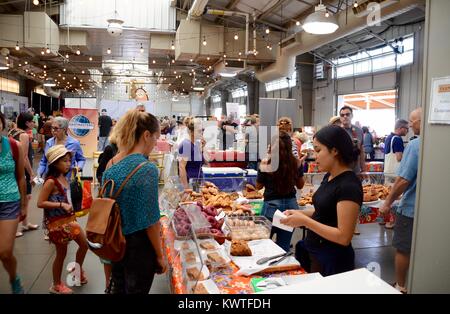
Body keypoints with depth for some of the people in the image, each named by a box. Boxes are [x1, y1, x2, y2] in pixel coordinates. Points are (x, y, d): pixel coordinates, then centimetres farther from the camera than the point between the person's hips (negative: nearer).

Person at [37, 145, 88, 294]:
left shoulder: (64, 178, 4)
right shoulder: (51, 181, -20)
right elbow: (40, 203, -21)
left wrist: (69, 206, 2)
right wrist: (61, 205, -24)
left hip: (68, 218, 8)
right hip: (56, 222, -8)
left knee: (84, 244, 14)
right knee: (62, 253, 7)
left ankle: (78, 269, 40)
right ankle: (56, 286, 27)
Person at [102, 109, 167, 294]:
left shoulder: (111, 163, -1)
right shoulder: (146, 168, -23)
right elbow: (150, 221, -20)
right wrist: (160, 255, -9)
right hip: (138, 247, -7)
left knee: (117, 288, 24)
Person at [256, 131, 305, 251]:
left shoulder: (266, 164, -12)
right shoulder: (296, 163, -4)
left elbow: (258, 186, 2)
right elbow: (300, 185, 9)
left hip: (272, 206, -3)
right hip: (291, 204, 3)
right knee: (284, 245, 13)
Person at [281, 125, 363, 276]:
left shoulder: (349, 186, -23)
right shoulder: (329, 177, 4)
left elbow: (344, 237, -24)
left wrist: (305, 221, -24)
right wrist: (298, 213, 0)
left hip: (332, 260, -8)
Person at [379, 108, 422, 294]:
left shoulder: (415, 145, -19)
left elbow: (403, 180, -21)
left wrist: (388, 203, -10)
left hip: (411, 209, -6)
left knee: (403, 250, 10)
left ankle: (401, 286, 24)